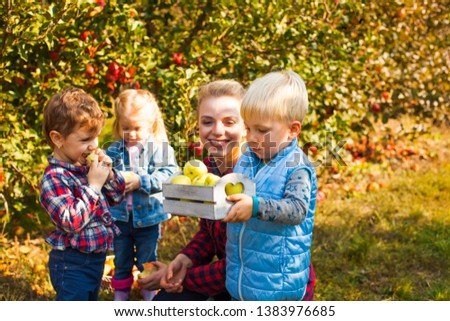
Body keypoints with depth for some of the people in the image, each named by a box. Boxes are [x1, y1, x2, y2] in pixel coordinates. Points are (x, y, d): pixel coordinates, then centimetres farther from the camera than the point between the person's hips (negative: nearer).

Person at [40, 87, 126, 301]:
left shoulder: (88, 165, 3)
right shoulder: (54, 178, -21)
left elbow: (116, 197, 12)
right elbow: (71, 222, -30)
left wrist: (108, 174, -7)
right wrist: (94, 185, -27)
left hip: (95, 257, 9)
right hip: (72, 264, -9)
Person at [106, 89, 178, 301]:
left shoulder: (160, 149, -10)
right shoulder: (113, 150, -2)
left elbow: (167, 175, -20)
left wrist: (141, 181, -29)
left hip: (148, 217, -2)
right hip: (119, 217, 2)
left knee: (147, 263, 15)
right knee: (121, 263, 17)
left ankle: (150, 298, 31)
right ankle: (120, 298, 32)